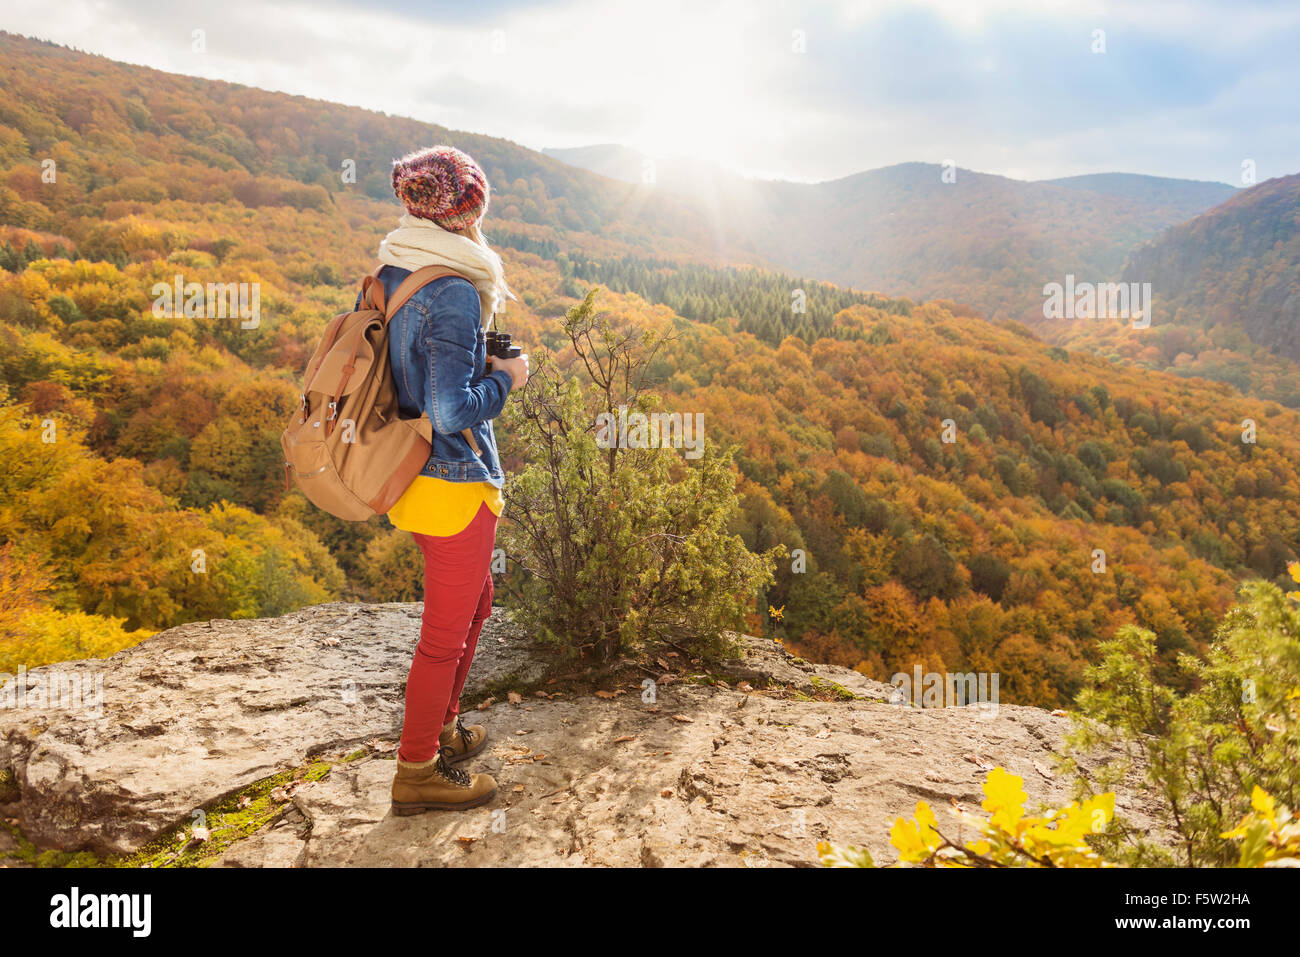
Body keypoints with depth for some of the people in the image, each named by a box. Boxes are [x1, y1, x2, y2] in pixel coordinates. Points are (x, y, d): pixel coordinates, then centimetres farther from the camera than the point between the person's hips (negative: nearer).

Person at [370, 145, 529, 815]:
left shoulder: (388, 276, 5)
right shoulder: (453, 293, -21)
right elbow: (453, 412, -25)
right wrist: (505, 378, -9)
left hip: (407, 476, 9)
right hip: (454, 483, -9)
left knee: (474, 601, 26)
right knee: (446, 633, 7)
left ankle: (440, 727, 41)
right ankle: (416, 773, 23)